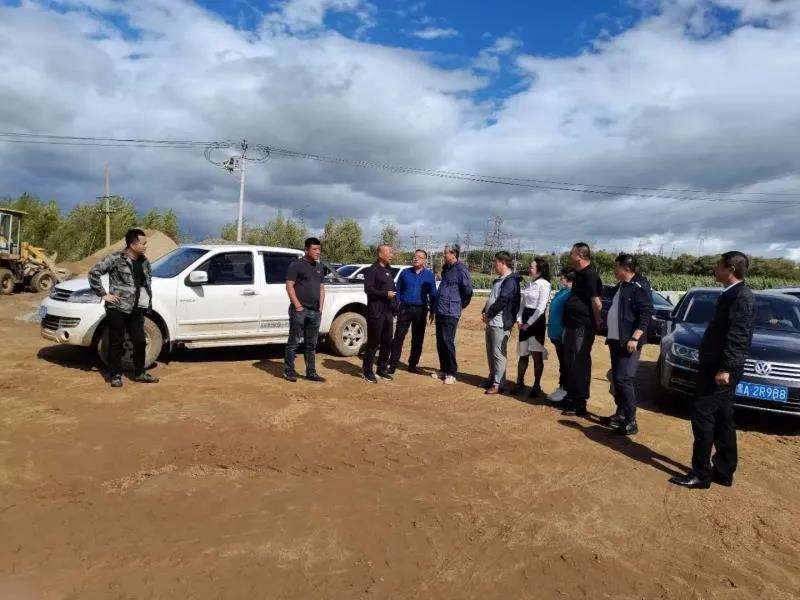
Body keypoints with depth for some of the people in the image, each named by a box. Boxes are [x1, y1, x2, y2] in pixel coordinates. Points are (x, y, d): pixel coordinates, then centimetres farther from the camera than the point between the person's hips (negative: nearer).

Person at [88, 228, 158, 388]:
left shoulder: (144, 261, 10)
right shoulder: (115, 259, -10)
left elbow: (147, 283, 24)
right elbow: (94, 272, -11)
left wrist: (148, 300, 15)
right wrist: (104, 294, -11)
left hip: (136, 310, 6)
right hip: (117, 308, -6)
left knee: (140, 342, 7)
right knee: (116, 343, 3)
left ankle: (140, 373, 21)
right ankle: (115, 375, 15)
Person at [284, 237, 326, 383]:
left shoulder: (319, 266, 17)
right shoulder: (296, 265, -4)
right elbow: (289, 286, -9)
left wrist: (320, 307, 11)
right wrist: (298, 305, -14)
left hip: (315, 312, 7)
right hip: (300, 311, -7)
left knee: (312, 344, 11)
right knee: (294, 342, -1)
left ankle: (311, 372, 18)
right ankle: (289, 371, 7)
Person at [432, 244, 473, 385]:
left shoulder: (461, 269, -14)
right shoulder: (446, 268, 13)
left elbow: (468, 290, -13)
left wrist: (461, 305, 0)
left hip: (451, 312, -8)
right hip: (440, 311, 9)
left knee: (448, 342, -7)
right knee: (440, 342, 12)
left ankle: (452, 373, 4)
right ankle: (444, 370, 24)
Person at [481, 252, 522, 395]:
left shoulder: (511, 281, -12)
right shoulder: (499, 280, 19)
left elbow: (502, 301, -20)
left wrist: (488, 314, -13)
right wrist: (484, 312, 7)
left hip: (500, 323, -10)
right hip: (490, 322, 10)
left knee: (498, 354, -7)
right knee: (490, 353, 16)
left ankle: (498, 384, -2)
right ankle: (492, 378, 27)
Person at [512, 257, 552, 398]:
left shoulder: (544, 285, -9)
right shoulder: (529, 284, 13)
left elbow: (541, 308, -13)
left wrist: (529, 323, -13)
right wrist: (519, 320, 4)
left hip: (537, 320, -7)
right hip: (525, 322, 7)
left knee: (536, 355, -3)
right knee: (523, 354, 10)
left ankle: (536, 386, 7)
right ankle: (520, 383, 18)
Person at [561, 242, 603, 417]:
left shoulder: (590, 275, -17)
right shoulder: (579, 274, 15)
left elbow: (597, 303, -20)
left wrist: (597, 323, -10)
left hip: (583, 328, -10)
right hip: (572, 325, 10)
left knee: (579, 364, -3)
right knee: (569, 362, 17)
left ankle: (579, 404, 6)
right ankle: (571, 397, 30)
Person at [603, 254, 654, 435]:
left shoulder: (640, 286, -11)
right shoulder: (620, 286, 16)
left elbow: (646, 314, -18)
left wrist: (634, 338, -24)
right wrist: (610, 335, 21)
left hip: (629, 342, -9)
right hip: (615, 339, 9)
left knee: (624, 379, -11)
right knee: (616, 378, 14)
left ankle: (630, 421, -4)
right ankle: (620, 413, 25)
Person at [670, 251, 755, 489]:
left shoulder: (741, 296, -15)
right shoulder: (731, 294, 16)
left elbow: (738, 336, -23)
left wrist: (725, 369, -26)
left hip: (721, 370, -10)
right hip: (716, 367, 10)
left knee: (702, 415, -7)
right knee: (722, 420, 15)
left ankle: (701, 474, 0)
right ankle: (724, 472, 24)